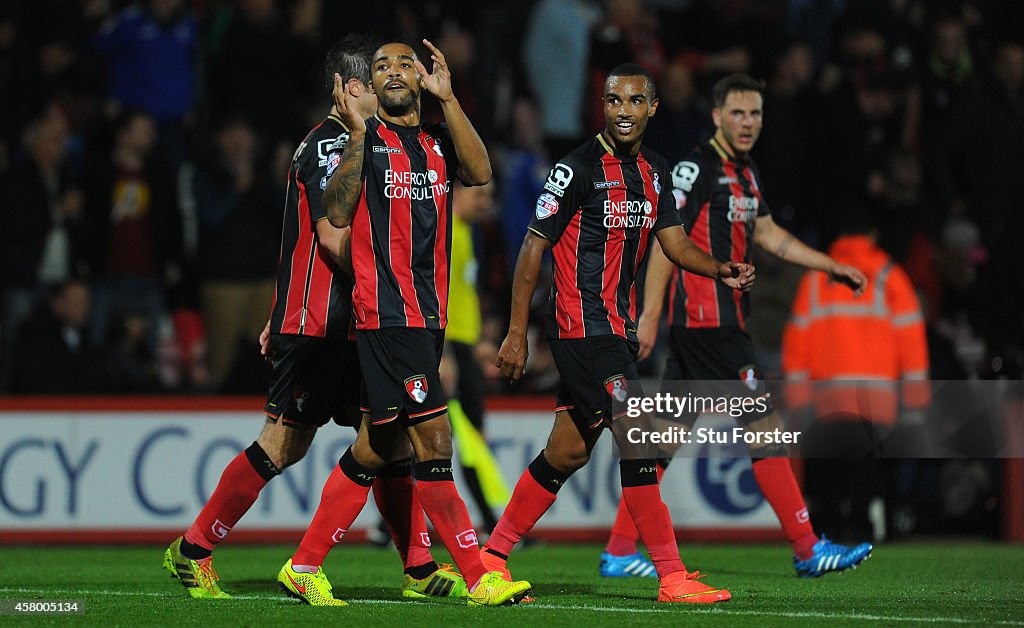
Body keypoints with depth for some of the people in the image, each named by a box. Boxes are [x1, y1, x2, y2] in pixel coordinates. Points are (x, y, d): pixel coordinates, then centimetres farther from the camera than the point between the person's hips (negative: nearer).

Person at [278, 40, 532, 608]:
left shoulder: (438, 140, 16)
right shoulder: (366, 139, 1)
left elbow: (479, 172, -4)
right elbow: (336, 213, -10)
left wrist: (447, 98, -9)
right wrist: (357, 136, -18)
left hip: (428, 315, 7)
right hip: (386, 312, -7)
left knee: (378, 448, 10)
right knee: (434, 439, -12)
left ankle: (304, 566, 18)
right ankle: (479, 578, -10)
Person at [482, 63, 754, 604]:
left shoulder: (655, 172, 12)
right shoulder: (578, 168, -11)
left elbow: (675, 244, 12)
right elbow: (534, 246, -8)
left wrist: (720, 271, -9)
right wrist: (517, 332, -10)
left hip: (616, 325, 8)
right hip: (580, 322, -8)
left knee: (569, 452, 11)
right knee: (637, 435, -14)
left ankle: (492, 555, 21)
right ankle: (672, 577, -14)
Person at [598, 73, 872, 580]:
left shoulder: (746, 172, 17)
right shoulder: (695, 168, -11)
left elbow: (767, 235, 28)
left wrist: (832, 267, 25)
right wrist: (650, 314, -18)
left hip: (722, 321, 9)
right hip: (708, 323, -9)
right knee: (765, 422, -7)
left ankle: (619, 550, 9)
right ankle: (807, 549, -4)